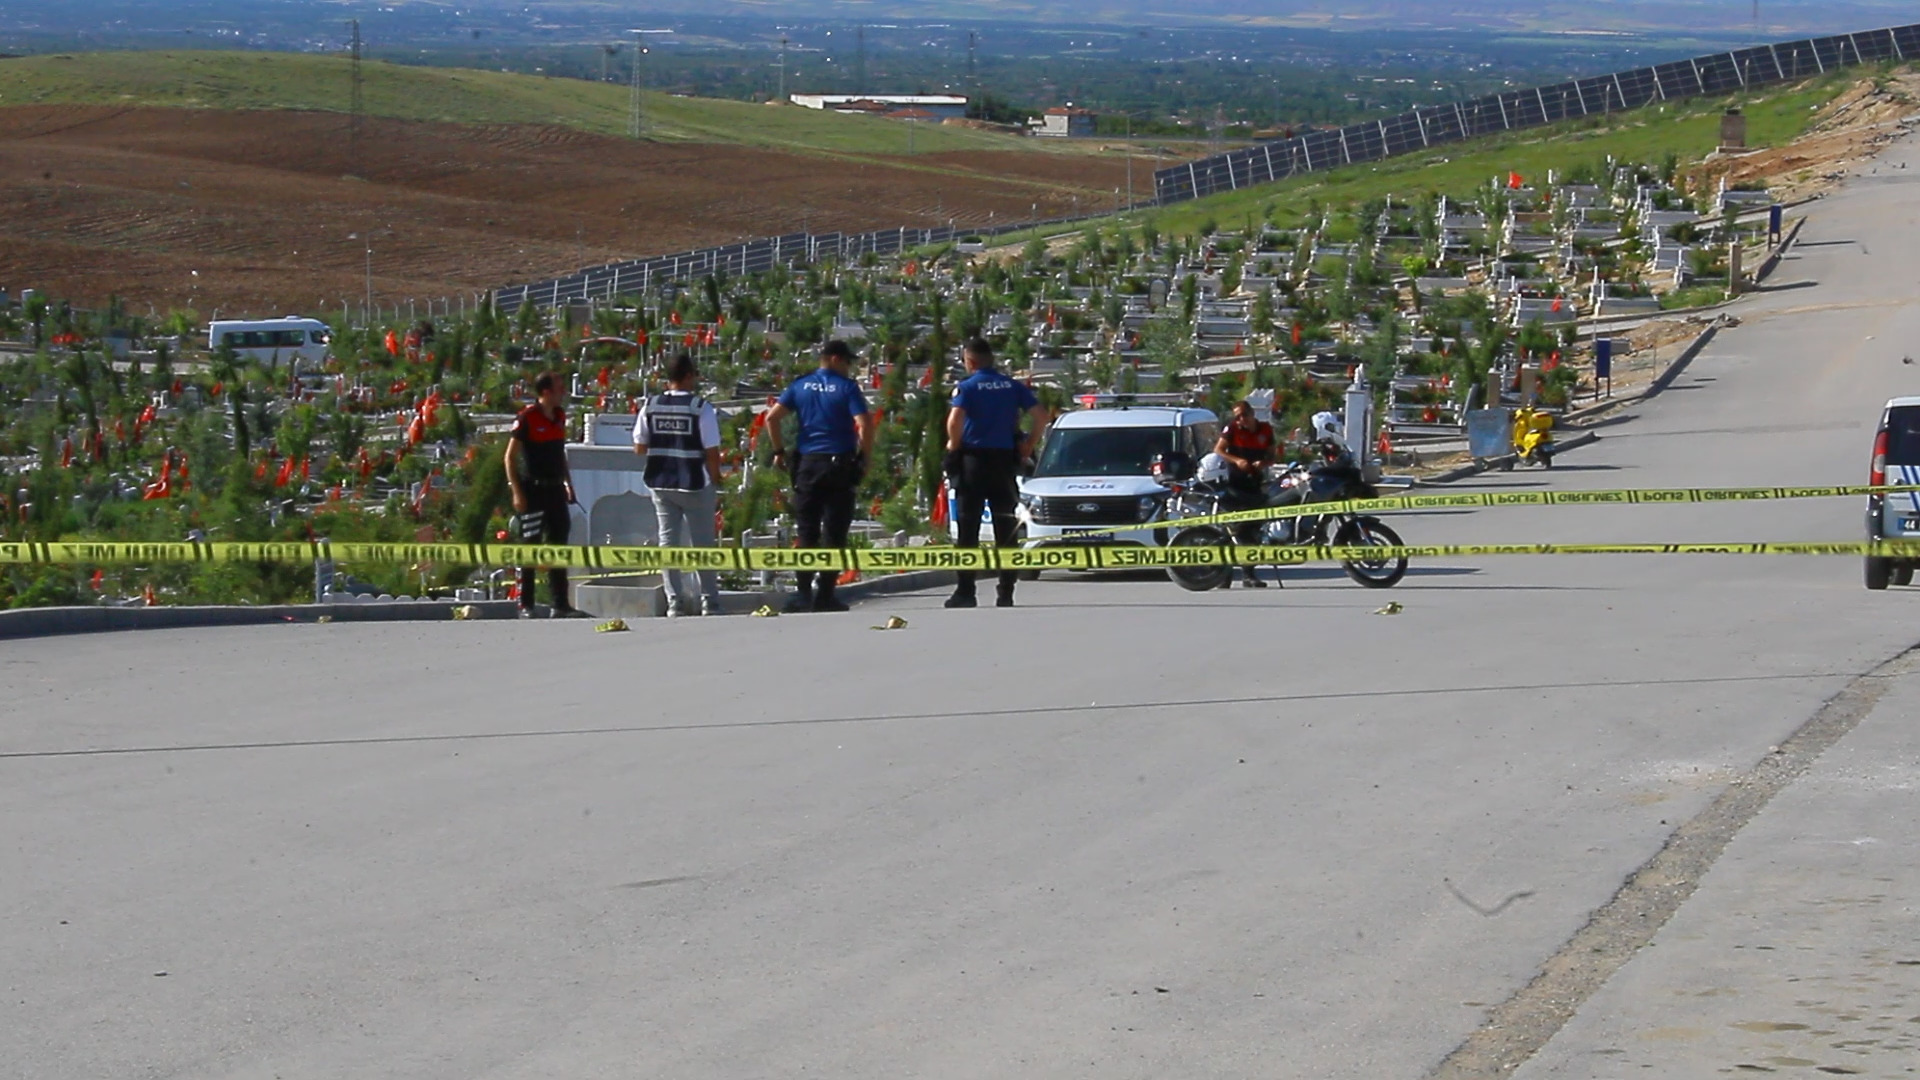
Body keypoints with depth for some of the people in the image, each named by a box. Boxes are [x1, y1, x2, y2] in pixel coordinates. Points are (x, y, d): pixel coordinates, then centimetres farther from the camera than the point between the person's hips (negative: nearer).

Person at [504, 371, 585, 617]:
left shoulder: (559, 416, 10)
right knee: (530, 545, -2)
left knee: (558, 544, 7)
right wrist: (517, 492, -16)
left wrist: (568, 484, 19)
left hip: (555, 489, 7)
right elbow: (510, 456, -11)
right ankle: (525, 605, 3)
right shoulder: (526, 418, -12)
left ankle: (560, 604, 11)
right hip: (533, 490, -7)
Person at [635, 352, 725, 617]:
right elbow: (712, 451, -13)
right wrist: (715, 480, 1)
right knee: (702, 544, 7)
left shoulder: (650, 406, 0)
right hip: (695, 485, -3)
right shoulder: (701, 408, -12)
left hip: (660, 484, 3)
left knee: (668, 541, 9)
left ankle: (675, 602, 7)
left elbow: (639, 448, 5)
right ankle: (709, 602, 10)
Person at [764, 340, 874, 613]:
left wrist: (778, 451, 9)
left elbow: (772, 418, 1)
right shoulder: (846, 388, -3)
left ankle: (803, 593, 1)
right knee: (835, 534, 2)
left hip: (806, 464, 3)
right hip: (840, 464, -3)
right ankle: (826, 595, 0)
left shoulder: (801, 386, 8)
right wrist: (864, 457, -3)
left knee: (807, 532, 8)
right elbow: (865, 424, -14)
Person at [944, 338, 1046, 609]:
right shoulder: (1013, 387, 7)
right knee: (1005, 530, 7)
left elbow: (955, 418, -20)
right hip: (1005, 460, 3)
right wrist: (1029, 444, 11)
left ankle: (965, 592, -3)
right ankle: (1006, 593, 5)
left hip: (972, 459, -3)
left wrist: (954, 444, -4)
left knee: (968, 529, 0)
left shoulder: (966, 387, -5)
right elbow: (1041, 415, 2)